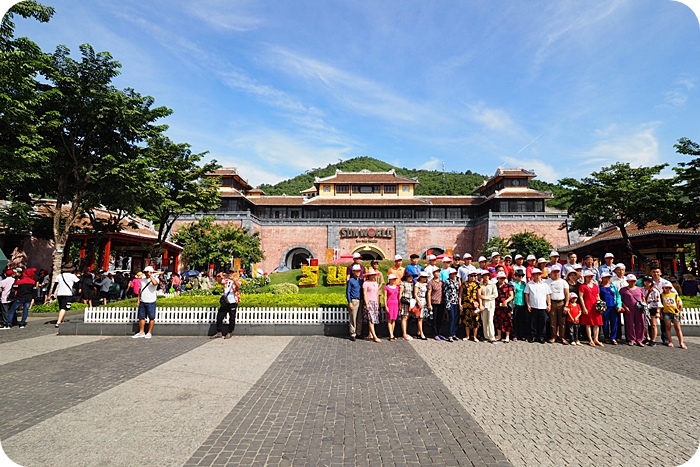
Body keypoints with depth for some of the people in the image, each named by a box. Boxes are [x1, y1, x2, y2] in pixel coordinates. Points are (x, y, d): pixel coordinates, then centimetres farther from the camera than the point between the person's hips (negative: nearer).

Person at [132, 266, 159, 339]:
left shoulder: (155, 279, -6)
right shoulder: (143, 279, 12)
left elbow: (155, 283, -31)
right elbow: (140, 290, 17)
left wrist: (150, 275, -19)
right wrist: (138, 300, 11)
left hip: (151, 302, -6)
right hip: (142, 302, 6)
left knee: (151, 318, 1)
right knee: (141, 317, 9)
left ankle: (149, 333, 9)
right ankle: (141, 332, 18)